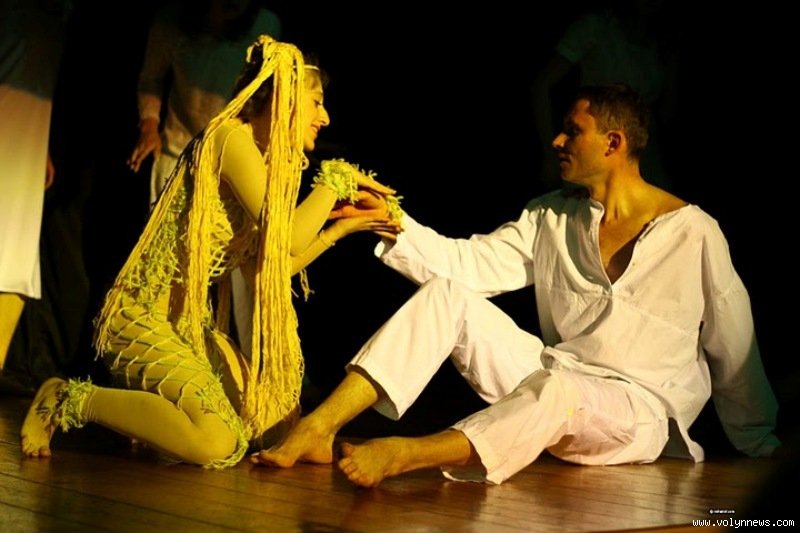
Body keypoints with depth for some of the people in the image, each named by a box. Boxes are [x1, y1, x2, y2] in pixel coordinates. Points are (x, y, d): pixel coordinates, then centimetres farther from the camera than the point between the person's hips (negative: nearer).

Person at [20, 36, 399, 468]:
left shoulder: (263, 158, 13)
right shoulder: (232, 137, -15)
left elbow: (269, 266, 13)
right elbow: (288, 239, -24)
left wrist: (342, 227, 12)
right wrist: (335, 180, -9)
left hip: (192, 325, 10)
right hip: (145, 317, -10)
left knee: (276, 427, 6)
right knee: (215, 444, -26)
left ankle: (138, 400, 15)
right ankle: (69, 400, -7)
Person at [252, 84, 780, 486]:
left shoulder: (693, 233, -6)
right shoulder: (550, 218, 9)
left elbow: (734, 352, 1)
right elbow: (467, 262, 0)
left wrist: (762, 452, 8)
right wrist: (396, 226, -15)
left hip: (643, 413, -5)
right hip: (549, 386, 5)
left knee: (558, 388, -40)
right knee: (446, 294, -13)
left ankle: (404, 454, -41)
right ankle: (317, 428, -24)